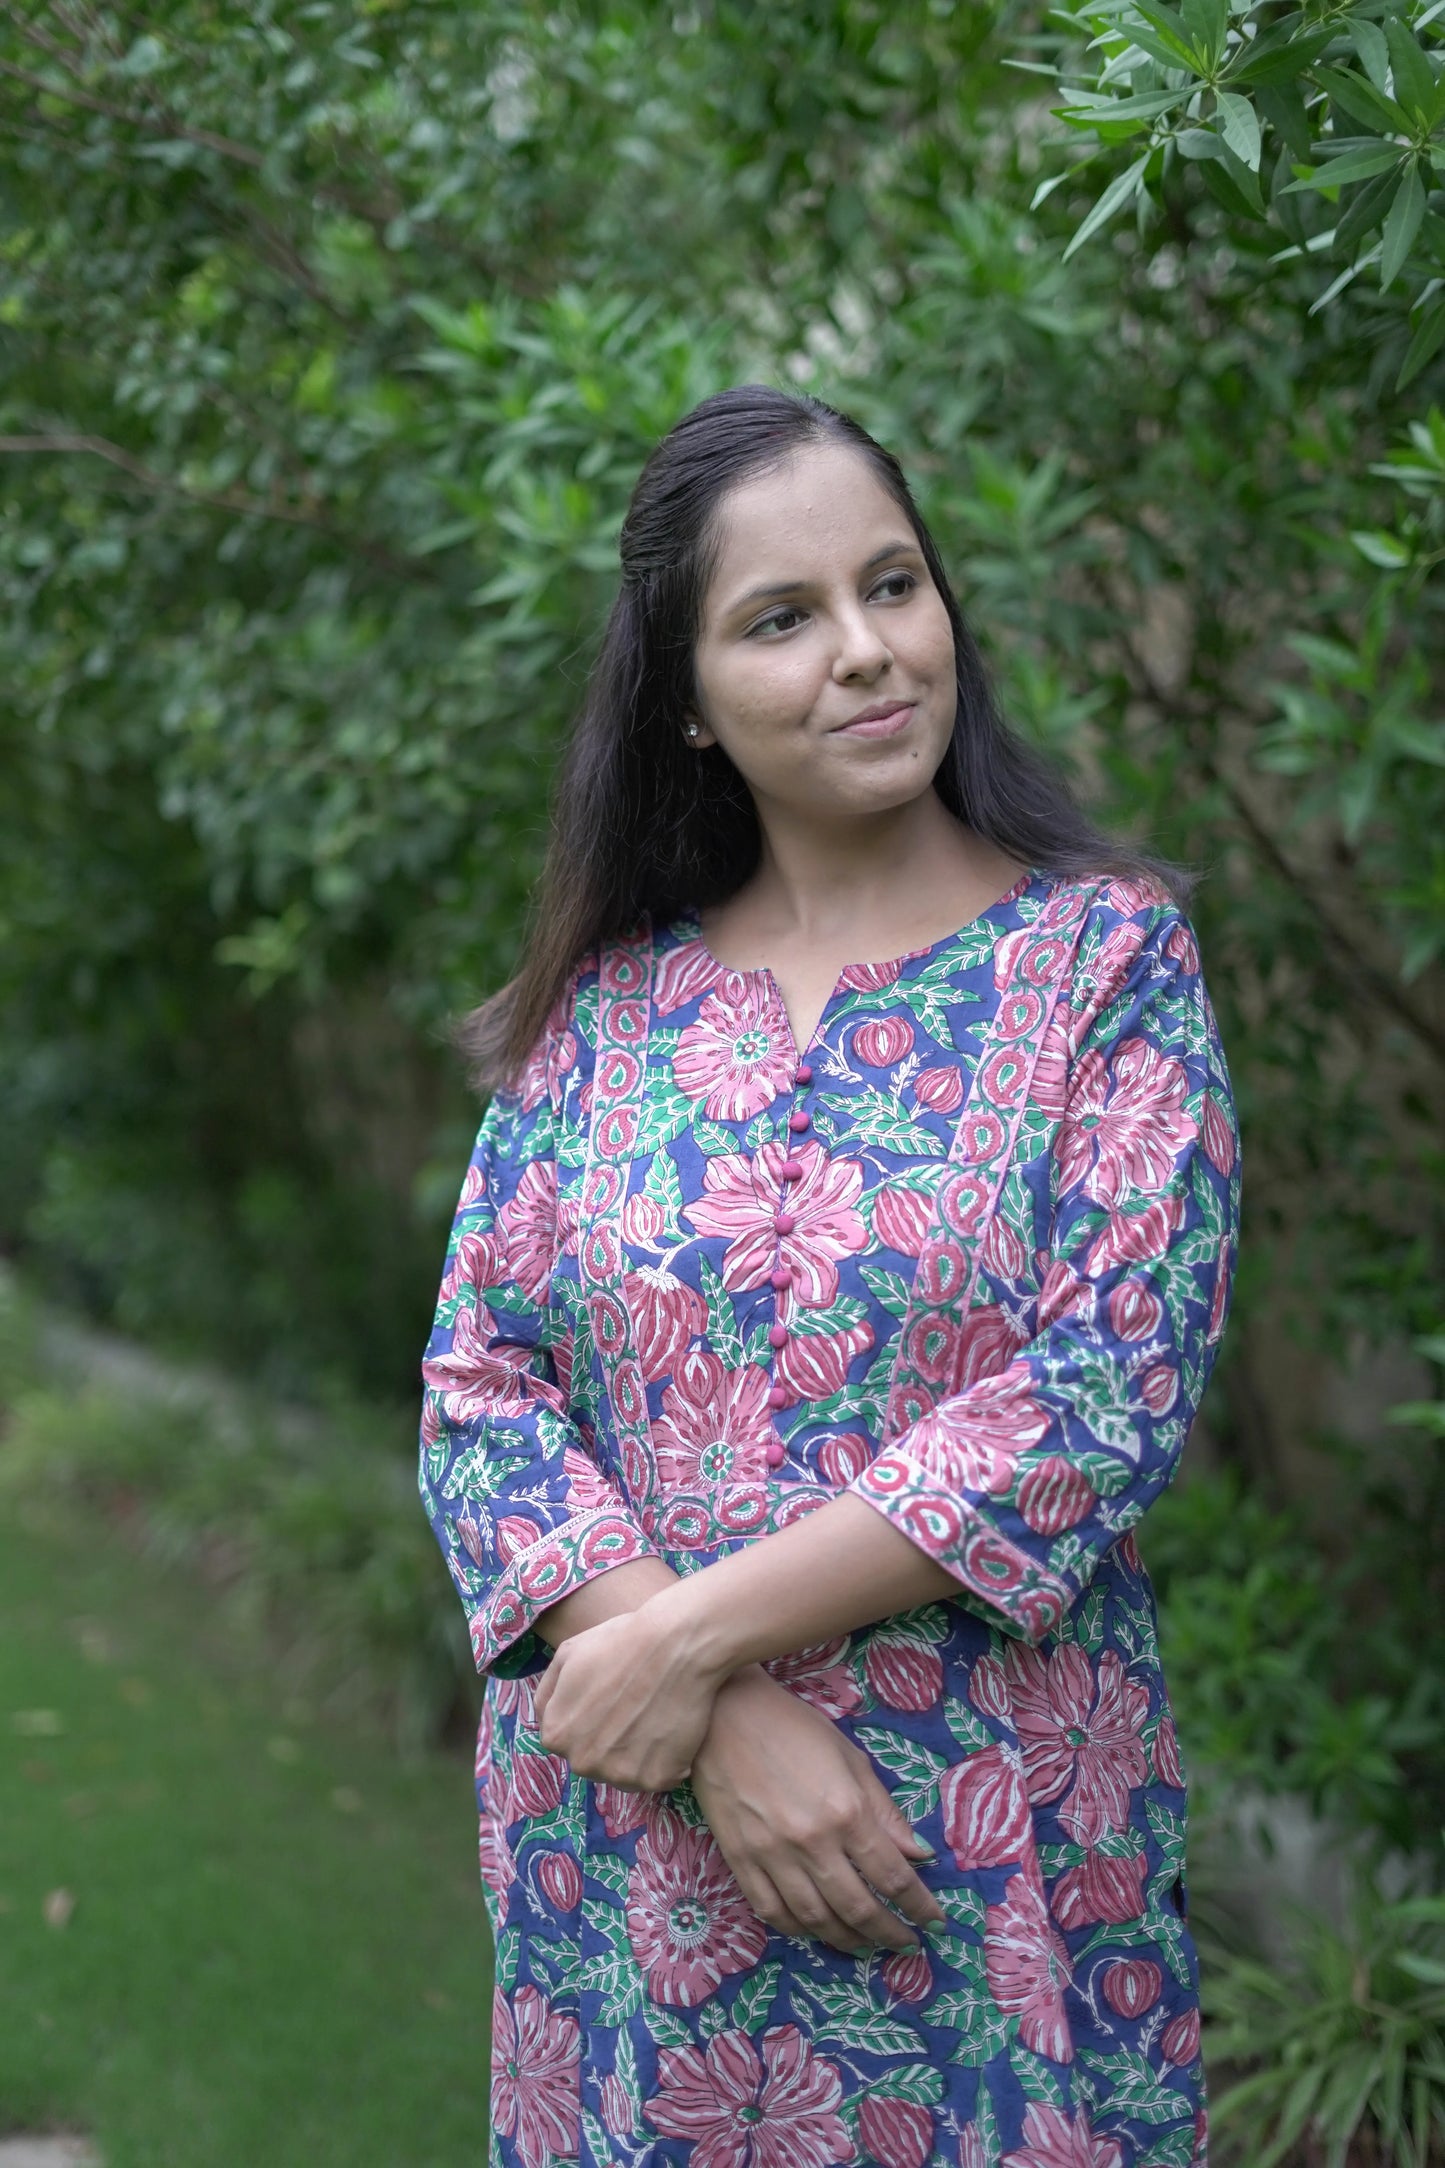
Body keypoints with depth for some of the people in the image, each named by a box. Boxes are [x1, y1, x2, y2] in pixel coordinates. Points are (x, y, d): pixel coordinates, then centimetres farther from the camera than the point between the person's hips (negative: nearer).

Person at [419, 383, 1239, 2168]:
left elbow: (1113, 1396, -13)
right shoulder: (607, 999, 3)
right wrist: (732, 1731, -14)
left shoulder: (1106, 953, -5)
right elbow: (481, 1390, -1)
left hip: (995, 1857, -2)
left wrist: (691, 1636, -16)